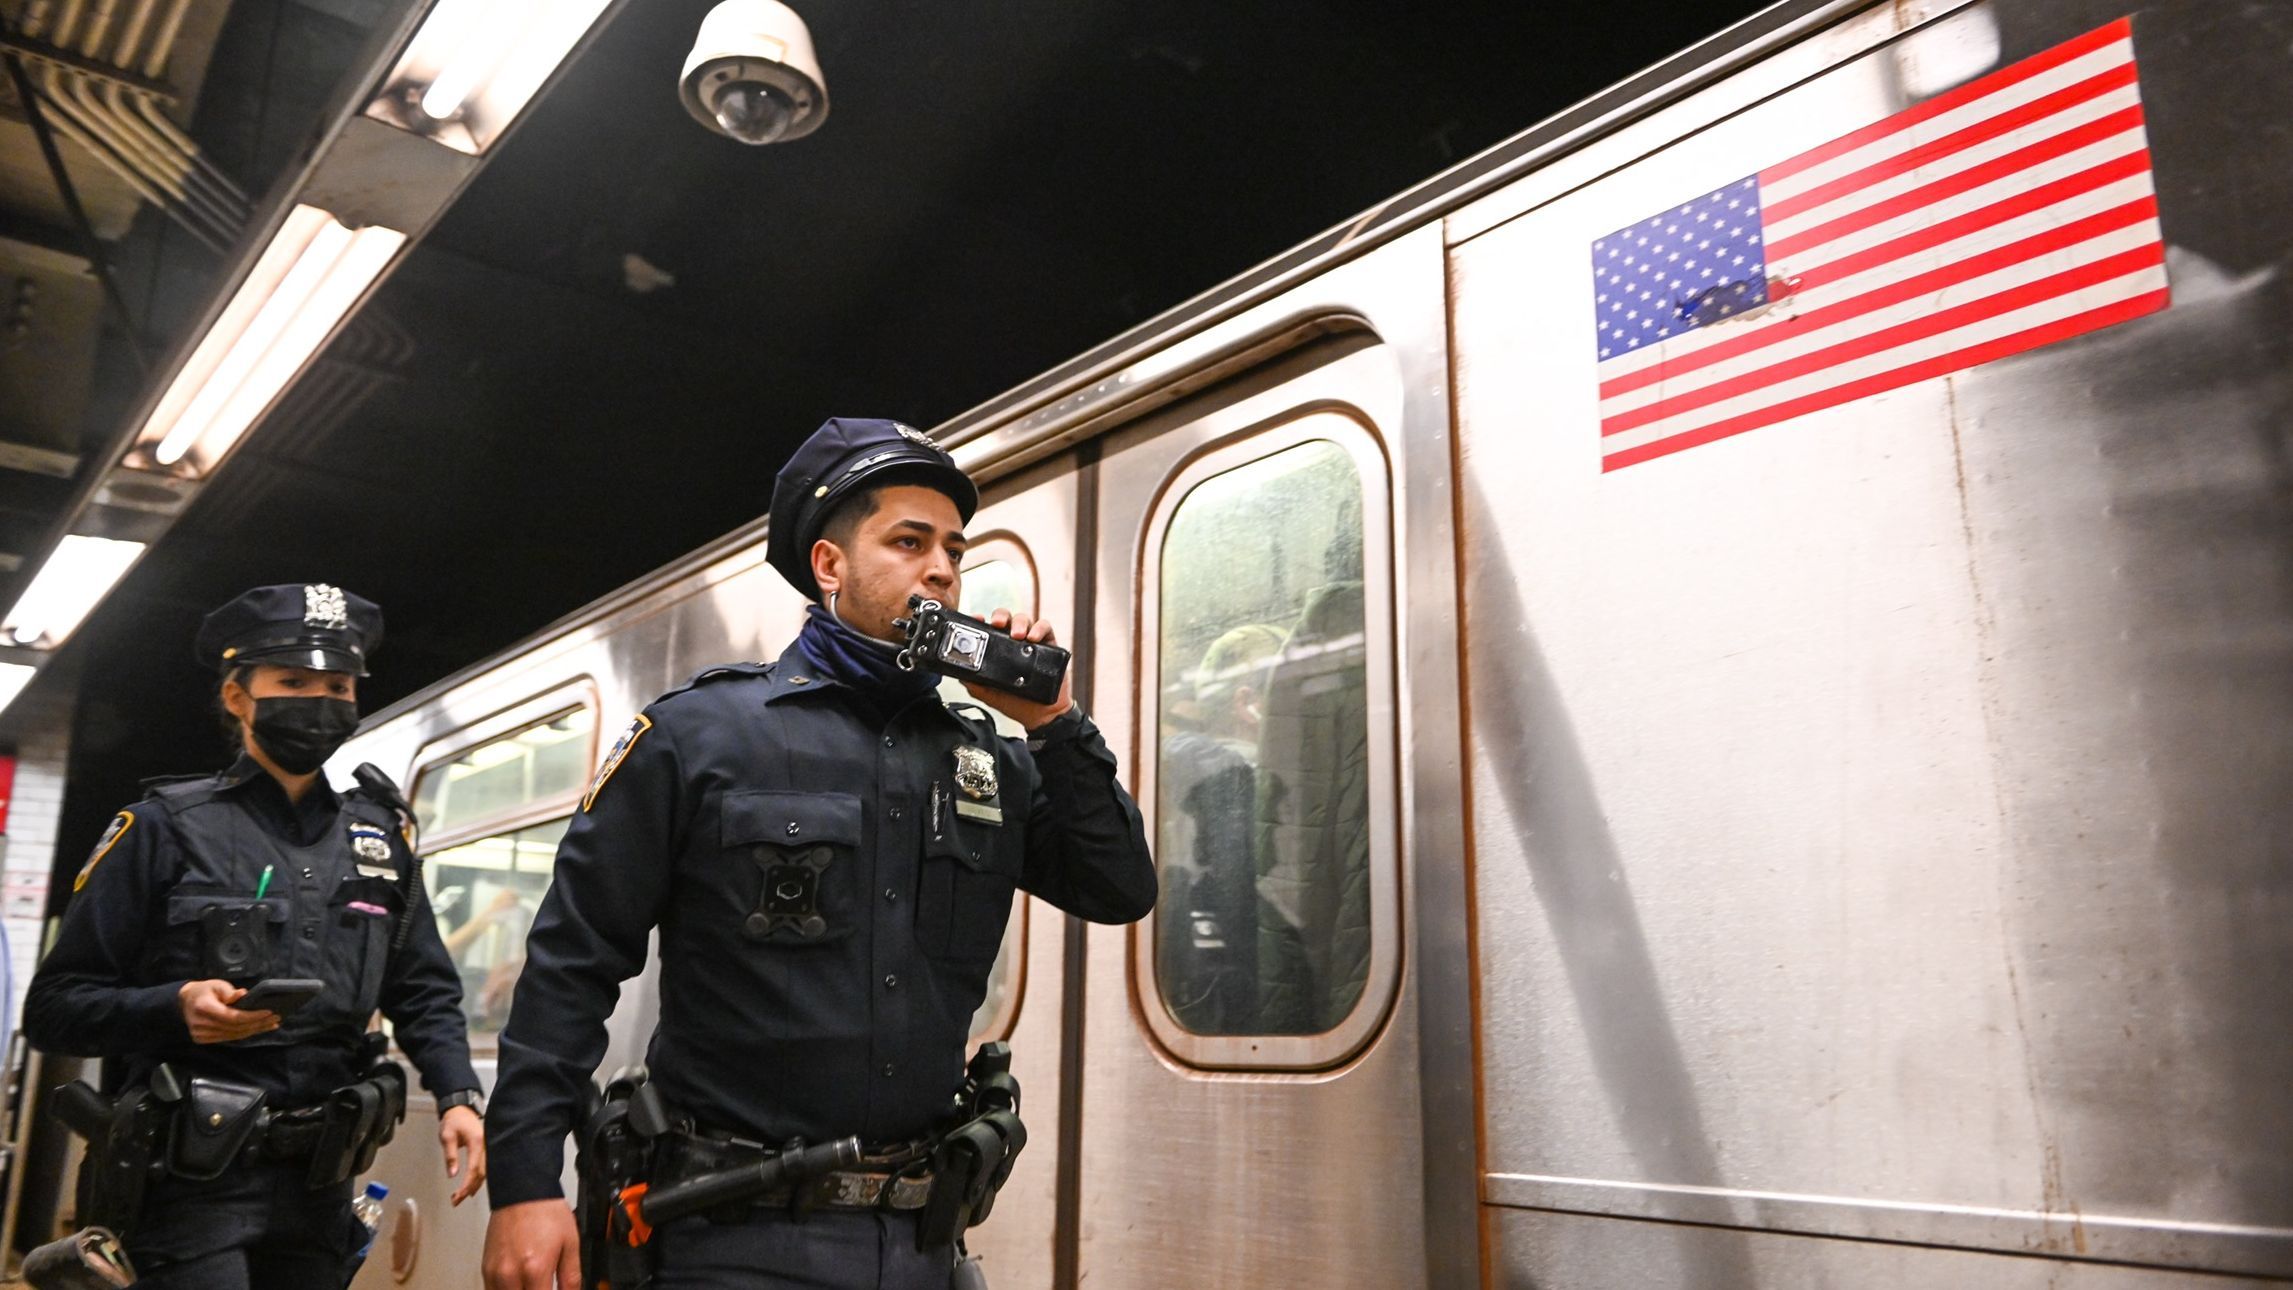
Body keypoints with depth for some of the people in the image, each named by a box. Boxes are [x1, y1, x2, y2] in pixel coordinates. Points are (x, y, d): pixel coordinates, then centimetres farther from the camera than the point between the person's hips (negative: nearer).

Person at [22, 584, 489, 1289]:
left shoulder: (381, 837, 9)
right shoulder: (167, 827, -3)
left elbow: (424, 992, 11)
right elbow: (54, 1008, -4)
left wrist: (457, 1096, -4)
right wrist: (176, 1008, -21)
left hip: (319, 1186, 4)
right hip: (195, 1183, -4)